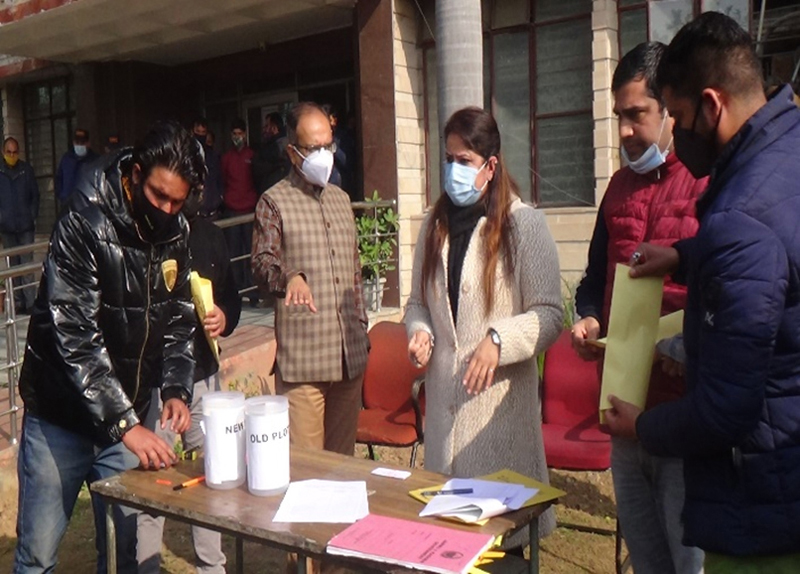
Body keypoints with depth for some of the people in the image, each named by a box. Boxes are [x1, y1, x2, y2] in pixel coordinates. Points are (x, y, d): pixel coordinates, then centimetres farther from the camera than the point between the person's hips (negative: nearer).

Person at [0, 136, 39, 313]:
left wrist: (33, 217, -2)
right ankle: (18, 301, 14)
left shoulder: (26, 169, -1)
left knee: (27, 263, -3)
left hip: (26, 225, -2)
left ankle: (29, 301, -2)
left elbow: (35, 195, 3)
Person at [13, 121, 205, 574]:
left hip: (129, 417, 5)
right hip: (61, 417, -4)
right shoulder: (84, 226, -19)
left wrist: (177, 390, -8)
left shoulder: (176, 233, -1)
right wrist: (124, 422, -27)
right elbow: (75, 336, -24)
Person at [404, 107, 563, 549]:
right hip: (444, 395, 5)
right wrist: (419, 332, -3)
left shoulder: (524, 223, -4)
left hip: (501, 395, -4)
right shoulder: (435, 225, 12)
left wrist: (499, 340, -22)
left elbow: (549, 314, -8)